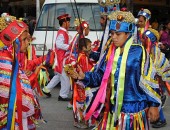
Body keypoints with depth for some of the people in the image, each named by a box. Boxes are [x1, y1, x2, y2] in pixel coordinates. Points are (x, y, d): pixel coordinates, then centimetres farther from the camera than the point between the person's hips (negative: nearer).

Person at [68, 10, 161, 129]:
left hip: (134, 108, -5)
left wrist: (154, 104, -6)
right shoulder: (110, 53, 6)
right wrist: (83, 76, -11)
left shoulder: (138, 52, -10)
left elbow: (149, 80, -7)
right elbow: (100, 76, 7)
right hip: (112, 108, 5)